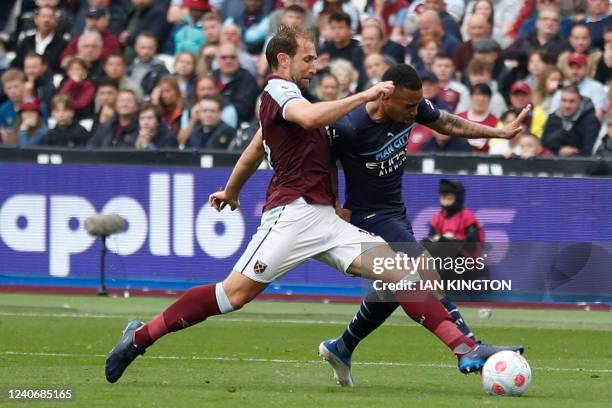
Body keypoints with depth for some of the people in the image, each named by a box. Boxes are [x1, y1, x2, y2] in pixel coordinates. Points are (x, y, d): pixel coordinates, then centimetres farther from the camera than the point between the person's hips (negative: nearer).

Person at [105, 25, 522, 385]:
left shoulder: (283, 95, 28)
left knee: (405, 271, -6)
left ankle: (465, 348, -15)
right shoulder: (279, 89, -2)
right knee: (236, 292, -17)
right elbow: (310, 117, -25)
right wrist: (364, 96, -25)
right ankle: (140, 337, -6)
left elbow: (255, 150, 43)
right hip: (294, 210, -9)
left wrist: (230, 191, 57)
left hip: (325, 218, 9)